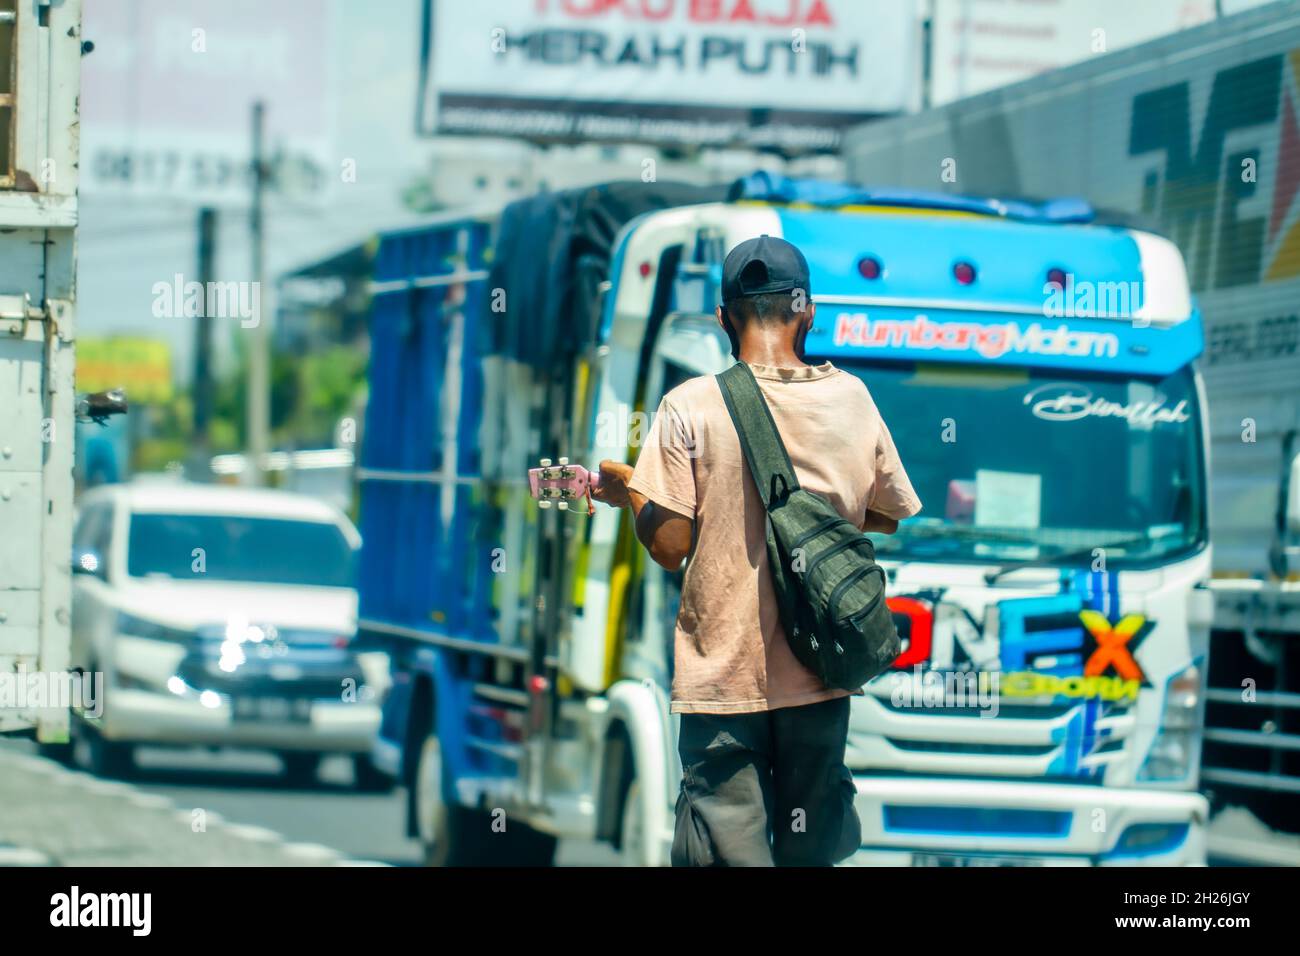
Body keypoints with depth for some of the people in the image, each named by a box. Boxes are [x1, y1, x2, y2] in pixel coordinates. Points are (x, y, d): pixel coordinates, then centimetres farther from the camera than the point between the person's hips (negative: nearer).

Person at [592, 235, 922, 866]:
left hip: (724, 669, -3)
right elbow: (888, 515, 10)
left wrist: (627, 489, 7)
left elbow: (670, 546, -12)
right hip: (819, 673, 3)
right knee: (811, 848, 15)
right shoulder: (851, 398, -2)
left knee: (730, 845, 2)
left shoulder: (689, 407, -11)